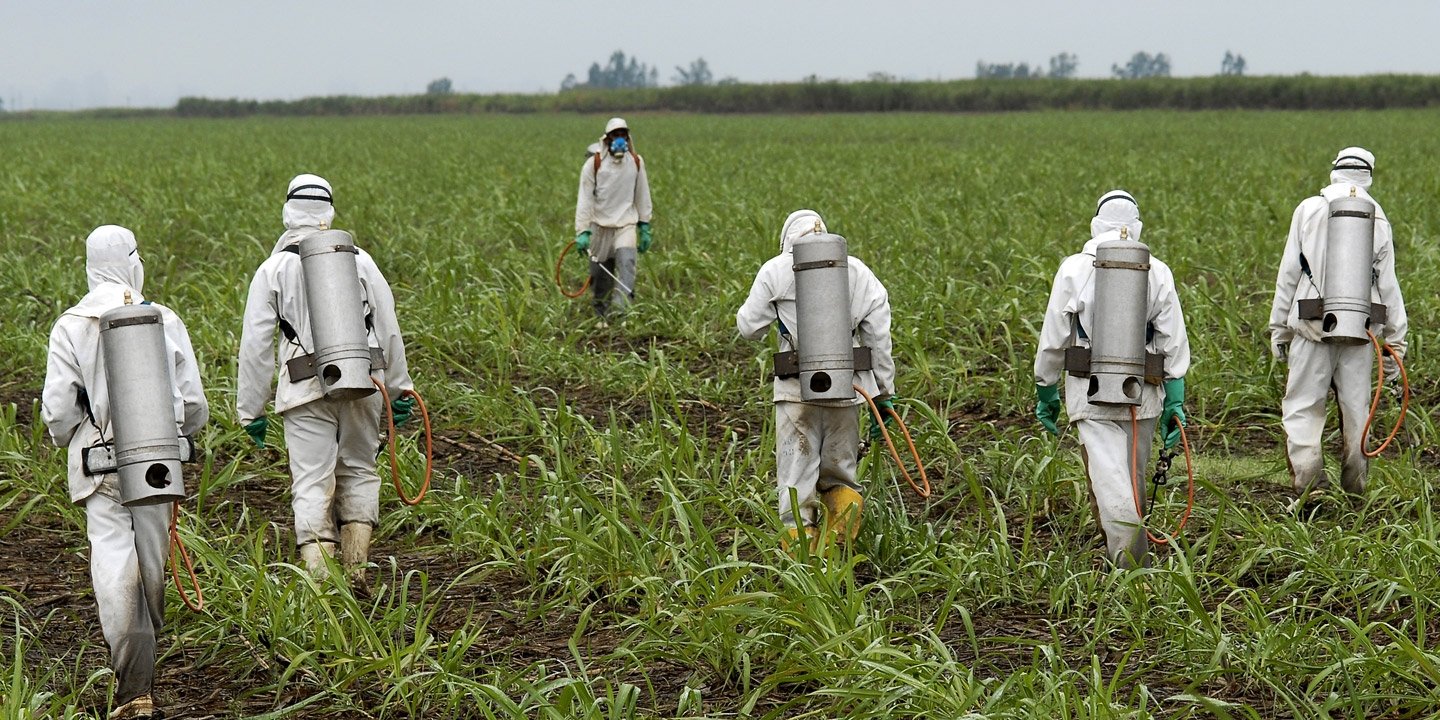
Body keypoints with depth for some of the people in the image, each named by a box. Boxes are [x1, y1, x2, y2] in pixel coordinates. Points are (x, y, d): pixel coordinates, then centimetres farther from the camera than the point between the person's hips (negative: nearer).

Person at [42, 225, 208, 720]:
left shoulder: (71, 327, -5)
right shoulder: (166, 321, 0)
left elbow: (58, 410, -6)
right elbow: (194, 405, 3)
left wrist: (66, 438, 17)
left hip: (101, 465, -2)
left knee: (115, 568, -5)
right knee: (152, 562, 15)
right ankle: (144, 653, 36)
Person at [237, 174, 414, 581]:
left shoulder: (273, 269, 4)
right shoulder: (359, 260, 8)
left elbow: (256, 345, 3)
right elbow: (389, 330, 10)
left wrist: (250, 408, 9)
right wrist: (399, 388, 19)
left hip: (307, 391, -2)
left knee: (312, 483, -1)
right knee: (359, 472, 16)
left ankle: (319, 575, -8)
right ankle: (355, 569, 12)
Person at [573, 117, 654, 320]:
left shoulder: (636, 162, 2)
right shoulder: (593, 164, -7)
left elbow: (642, 196, 11)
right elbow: (584, 199, -9)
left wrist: (645, 228, 12)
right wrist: (582, 232, -15)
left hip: (626, 223, 1)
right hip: (600, 225, -1)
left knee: (626, 263, -21)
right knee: (601, 273, 6)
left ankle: (621, 310, -31)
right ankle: (601, 314, 26)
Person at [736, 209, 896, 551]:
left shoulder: (776, 270, 0)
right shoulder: (859, 272, 10)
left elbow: (749, 327, 5)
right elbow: (880, 339, 8)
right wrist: (883, 394, 14)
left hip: (797, 391, -3)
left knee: (796, 475, 4)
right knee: (839, 473, 16)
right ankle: (838, 546, -3)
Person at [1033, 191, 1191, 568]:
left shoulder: (1074, 269, -3)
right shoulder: (1157, 272, 2)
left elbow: (1053, 340, -1)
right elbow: (1173, 344, 3)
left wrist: (1045, 391, 10)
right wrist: (1175, 403, 8)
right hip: (1143, 395, 3)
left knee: (1110, 479, -7)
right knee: (1134, 477, 18)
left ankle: (1130, 559, -20)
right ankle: (1126, 548, 33)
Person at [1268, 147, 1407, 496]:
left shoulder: (1309, 209, 1)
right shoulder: (1379, 220, 7)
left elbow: (1289, 274, 1)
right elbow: (1388, 285, 7)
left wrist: (1278, 327, 7)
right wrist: (1395, 342, 11)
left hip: (1313, 326, -3)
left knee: (1301, 408, -1)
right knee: (1356, 410, 11)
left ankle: (1309, 485, -13)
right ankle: (1354, 492, 15)